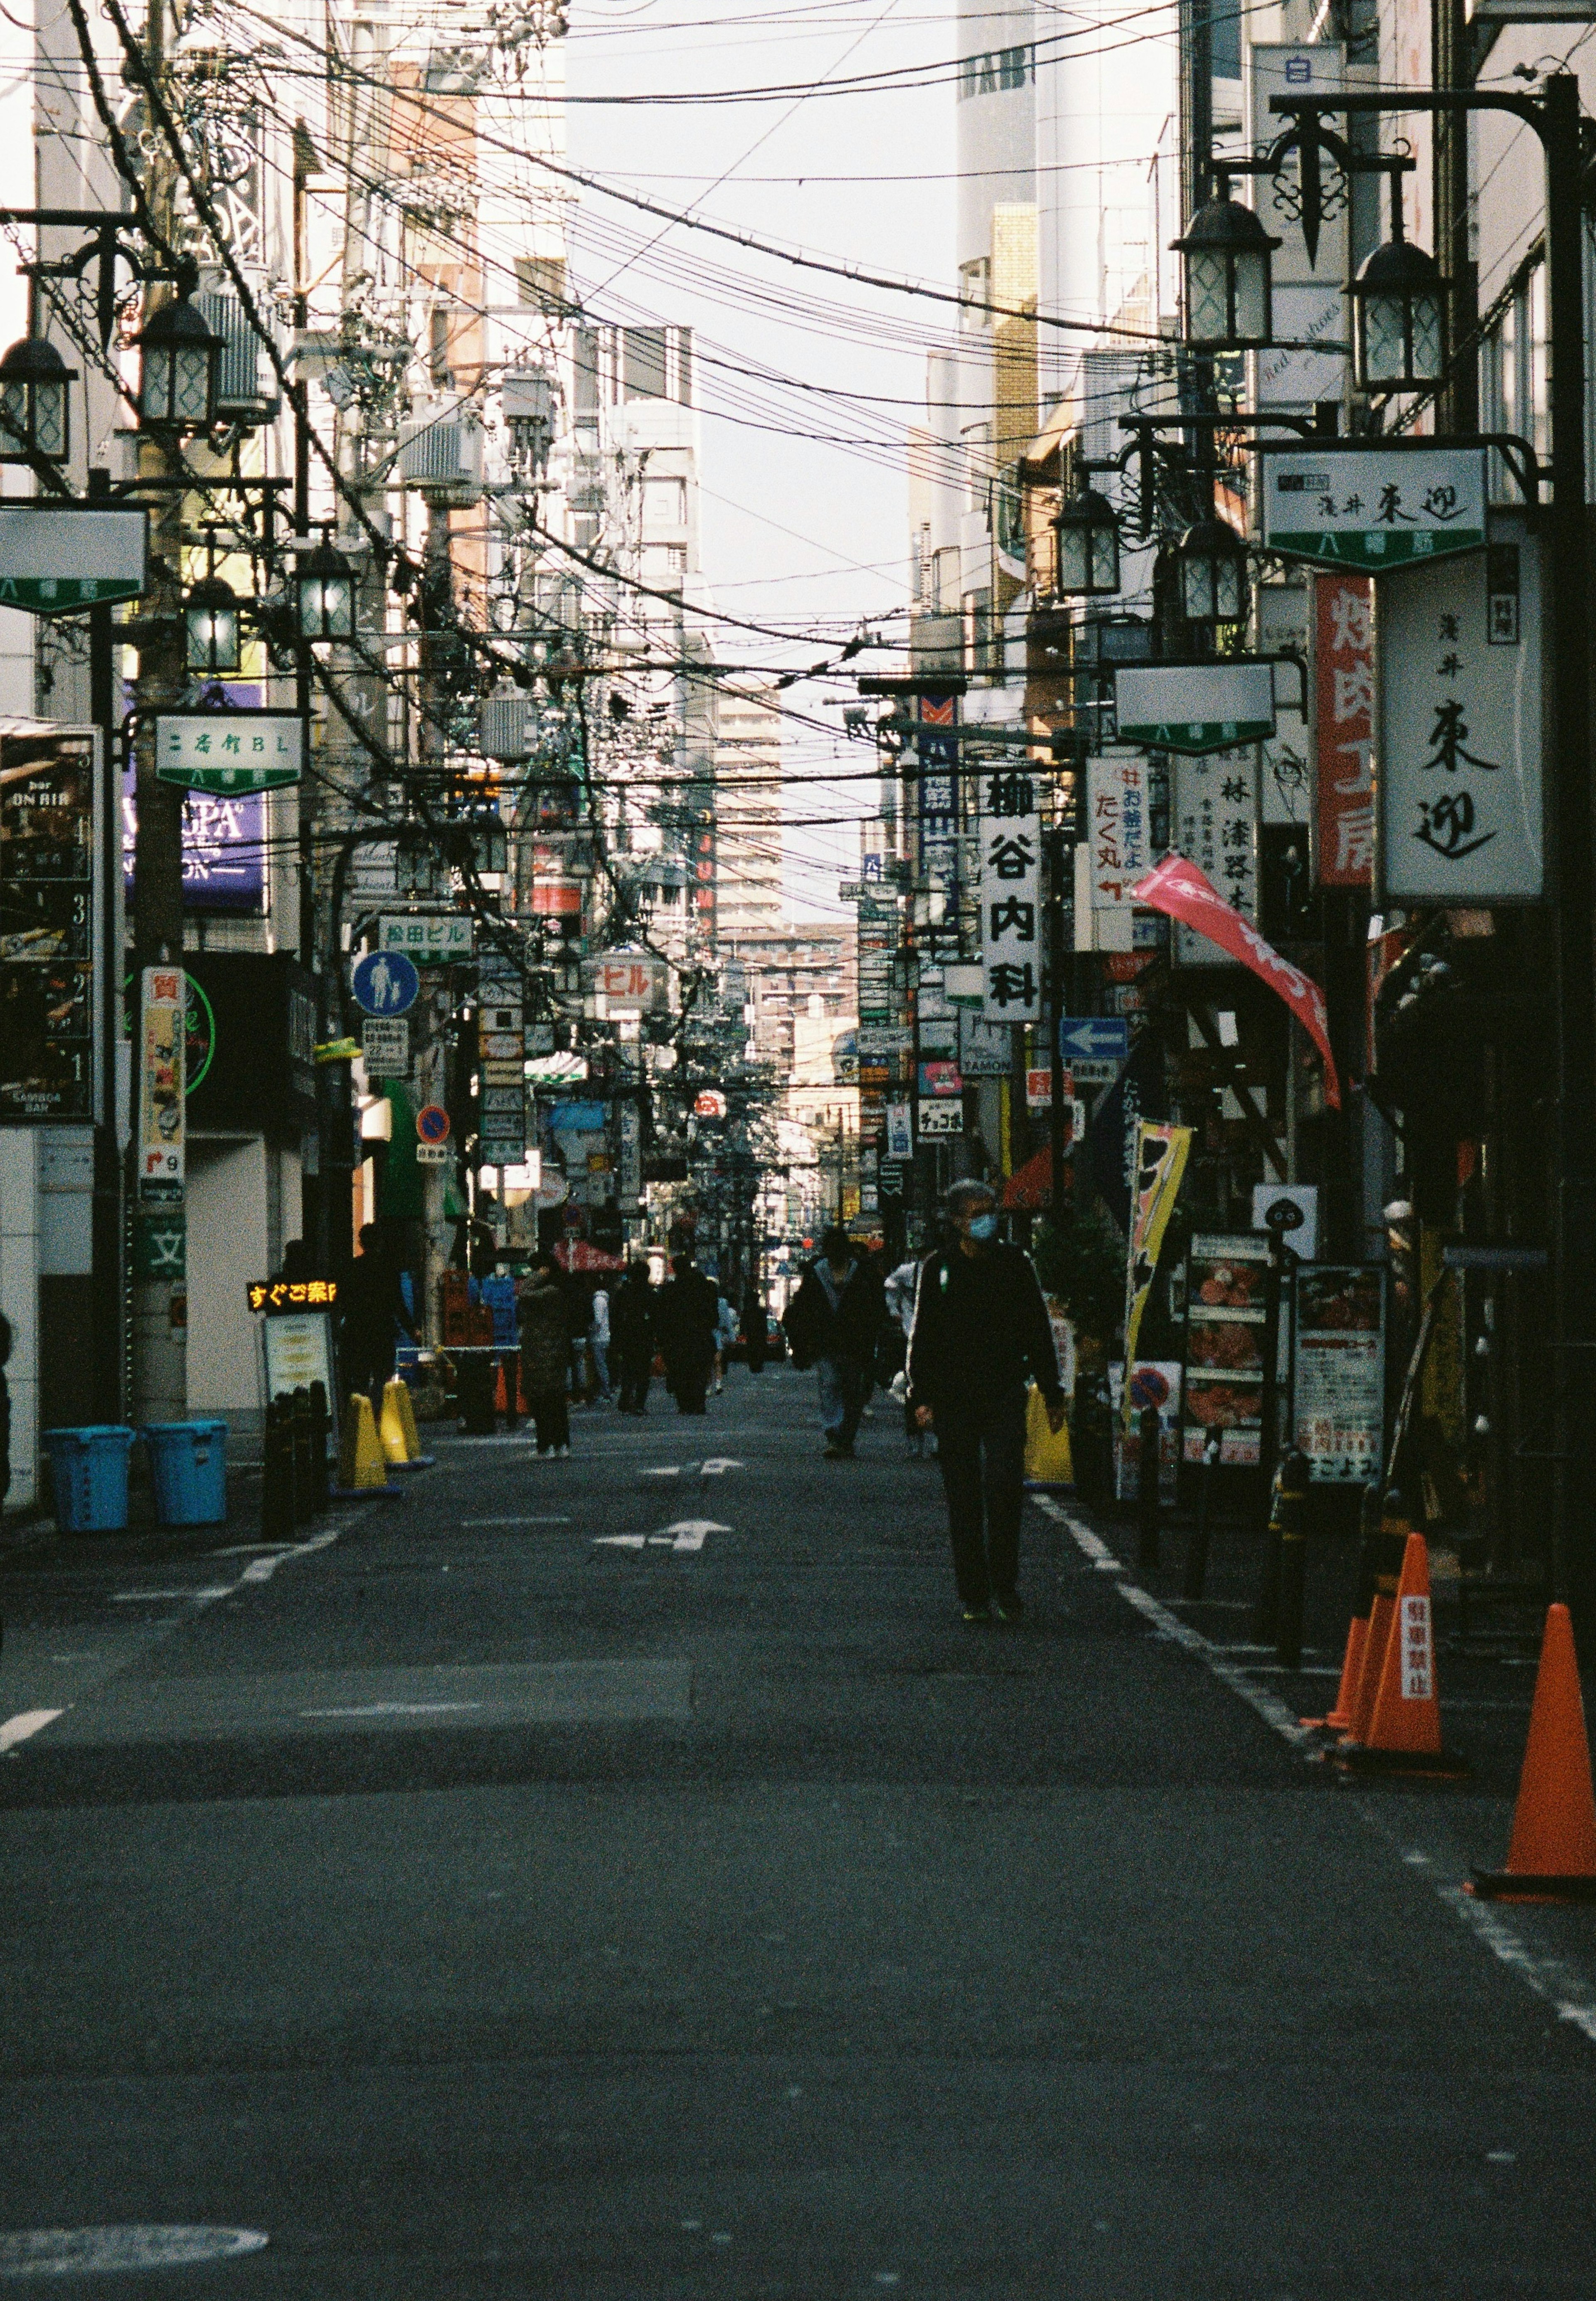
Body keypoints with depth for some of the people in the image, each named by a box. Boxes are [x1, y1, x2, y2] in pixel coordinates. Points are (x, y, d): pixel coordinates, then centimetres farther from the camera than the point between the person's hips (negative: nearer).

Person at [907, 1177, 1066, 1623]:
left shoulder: (1015, 1265, 8)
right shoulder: (939, 1268, 6)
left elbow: (1038, 1332, 13)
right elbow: (922, 1336, 6)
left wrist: (1052, 1394, 11)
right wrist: (923, 1396, -3)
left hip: (1005, 1395, 0)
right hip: (954, 1398, 0)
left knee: (1005, 1487, -12)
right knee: (963, 1498, 2)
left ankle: (1005, 1587, 1)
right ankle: (974, 1595, 9)